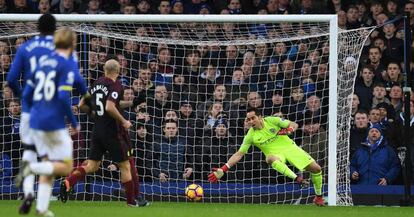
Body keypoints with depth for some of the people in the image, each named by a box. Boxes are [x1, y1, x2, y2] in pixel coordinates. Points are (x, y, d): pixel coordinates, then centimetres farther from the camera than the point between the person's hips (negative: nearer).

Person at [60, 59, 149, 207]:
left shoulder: (96, 84, 9)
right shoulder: (115, 85, -12)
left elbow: (82, 105, 13)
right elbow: (109, 107, -26)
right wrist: (123, 121, -15)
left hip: (97, 130, 7)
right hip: (112, 132, -7)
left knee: (92, 165, 9)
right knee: (125, 165, 5)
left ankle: (68, 182, -14)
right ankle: (132, 200, 11)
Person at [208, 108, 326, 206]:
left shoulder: (272, 120, -7)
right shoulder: (251, 136, -6)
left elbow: (294, 124, -2)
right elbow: (239, 154, -4)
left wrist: (288, 130, -26)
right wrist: (222, 170, -13)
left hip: (289, 147, 1)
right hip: (276, 154, -1)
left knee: (316, 168, -9)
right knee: (270, 158, -41)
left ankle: (319, 197, 13)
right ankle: (297, 178, -46)